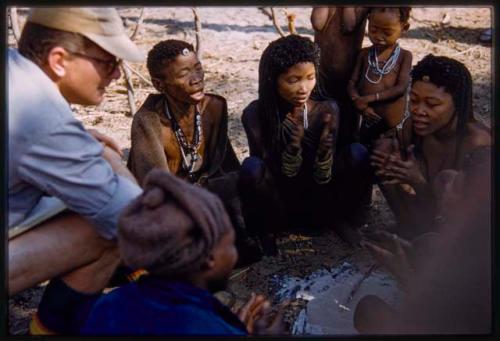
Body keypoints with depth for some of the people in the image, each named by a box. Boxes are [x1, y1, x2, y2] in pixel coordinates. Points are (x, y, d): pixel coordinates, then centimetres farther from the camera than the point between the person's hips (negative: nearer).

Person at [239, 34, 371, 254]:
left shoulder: (327, 109, -13)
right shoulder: (255, 114, -18)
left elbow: (323, 179, -12)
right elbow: (277, 178, -19)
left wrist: (325, 145, -32)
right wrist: (294, 142, -35)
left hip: (318, 204, 2)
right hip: (278, 206, -2)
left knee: (357, 153, -21)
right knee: (252, 166, -32)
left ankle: (340, 220, 4)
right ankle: (267, 231, -4)